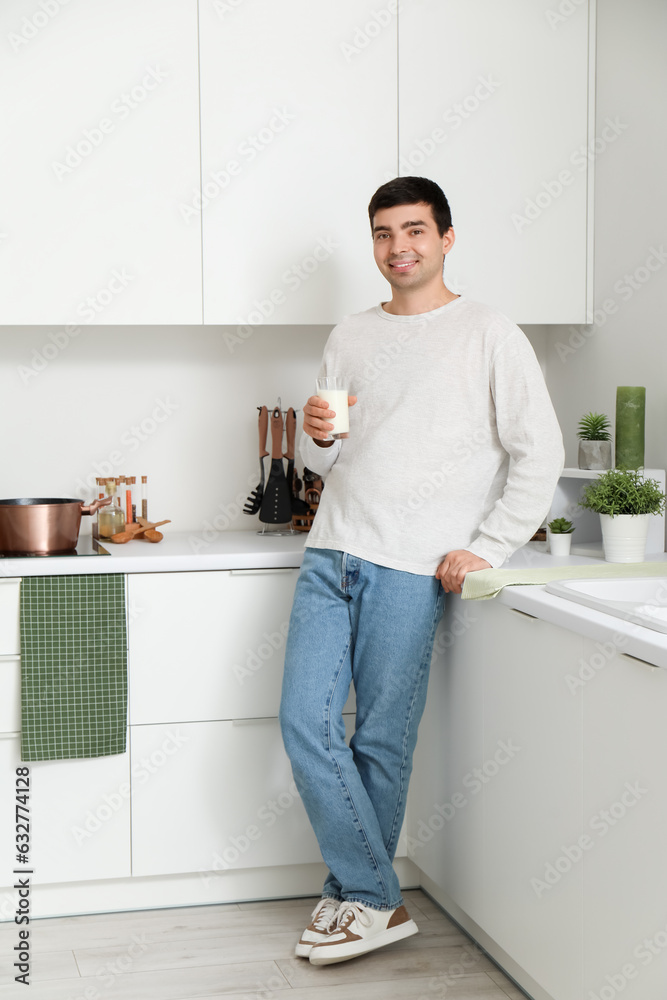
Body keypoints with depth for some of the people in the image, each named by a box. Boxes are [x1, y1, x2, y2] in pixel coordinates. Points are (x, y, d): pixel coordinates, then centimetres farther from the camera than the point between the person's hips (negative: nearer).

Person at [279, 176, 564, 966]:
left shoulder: (490, 337, 0)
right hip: (331, 555, 5)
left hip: (411, 570, -5)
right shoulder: (350, 338, 16)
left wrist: (485, 549, -10)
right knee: (305, 723, -3)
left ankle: (360, 897, 16)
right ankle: (371, 902, 6)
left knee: (382, 743, -1)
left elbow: (539, 453, -3)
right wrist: (317, 436, -2)